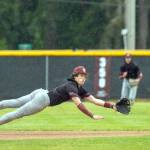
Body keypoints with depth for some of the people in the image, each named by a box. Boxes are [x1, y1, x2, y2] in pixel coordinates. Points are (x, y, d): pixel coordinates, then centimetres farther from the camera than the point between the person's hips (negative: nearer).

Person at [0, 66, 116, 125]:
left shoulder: (80, 89, 9)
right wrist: (92, 116, -33)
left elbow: (94, 100, 6)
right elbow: (78, 104, -30)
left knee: (16, 103, 12)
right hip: (43, 99, -8)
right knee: (18, 113, -8)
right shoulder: (71, 86, -19)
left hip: (42, 93, 8)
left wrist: (111, 106, -4)